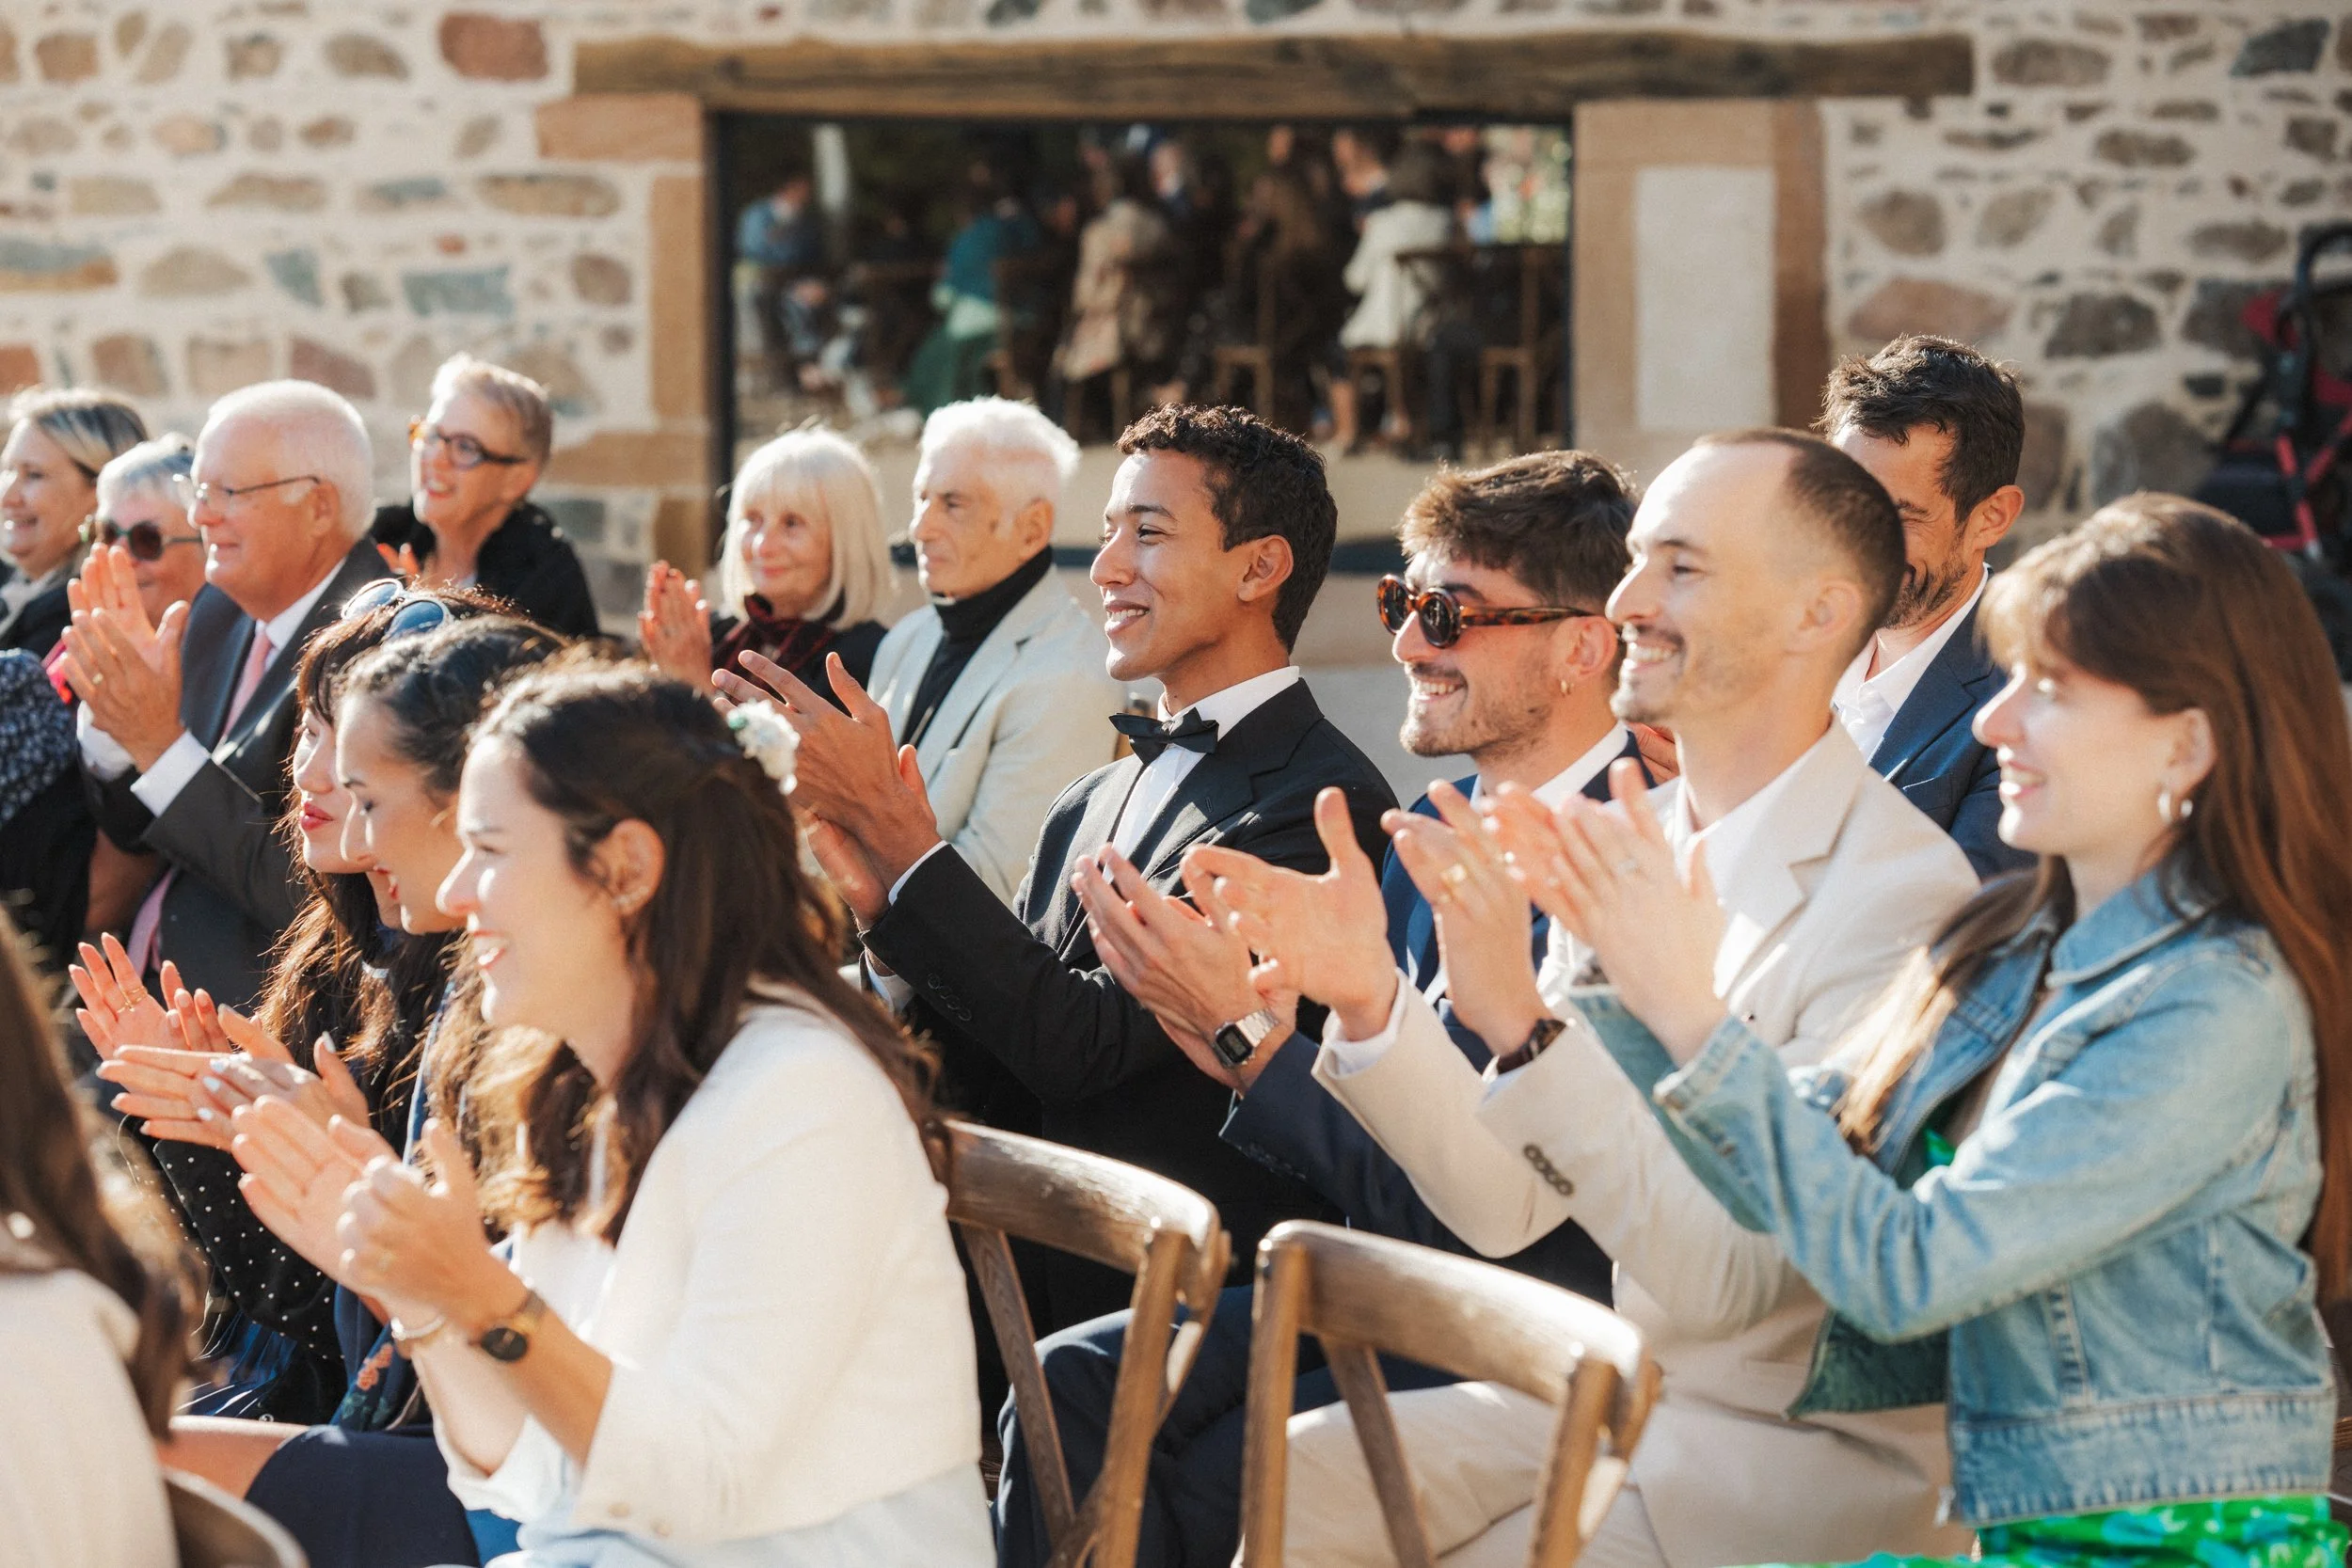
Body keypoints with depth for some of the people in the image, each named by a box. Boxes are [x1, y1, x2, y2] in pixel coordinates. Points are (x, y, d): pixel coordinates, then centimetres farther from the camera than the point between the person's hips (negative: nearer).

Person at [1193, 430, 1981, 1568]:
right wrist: (1368, 998, -11)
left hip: (1811, 1451, -7)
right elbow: (1508, 1206, 5)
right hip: (1632, 1388, 7)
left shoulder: (1901, 894, -19)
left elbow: (1730, 1277, -25)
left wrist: (1521, 1022, -35)